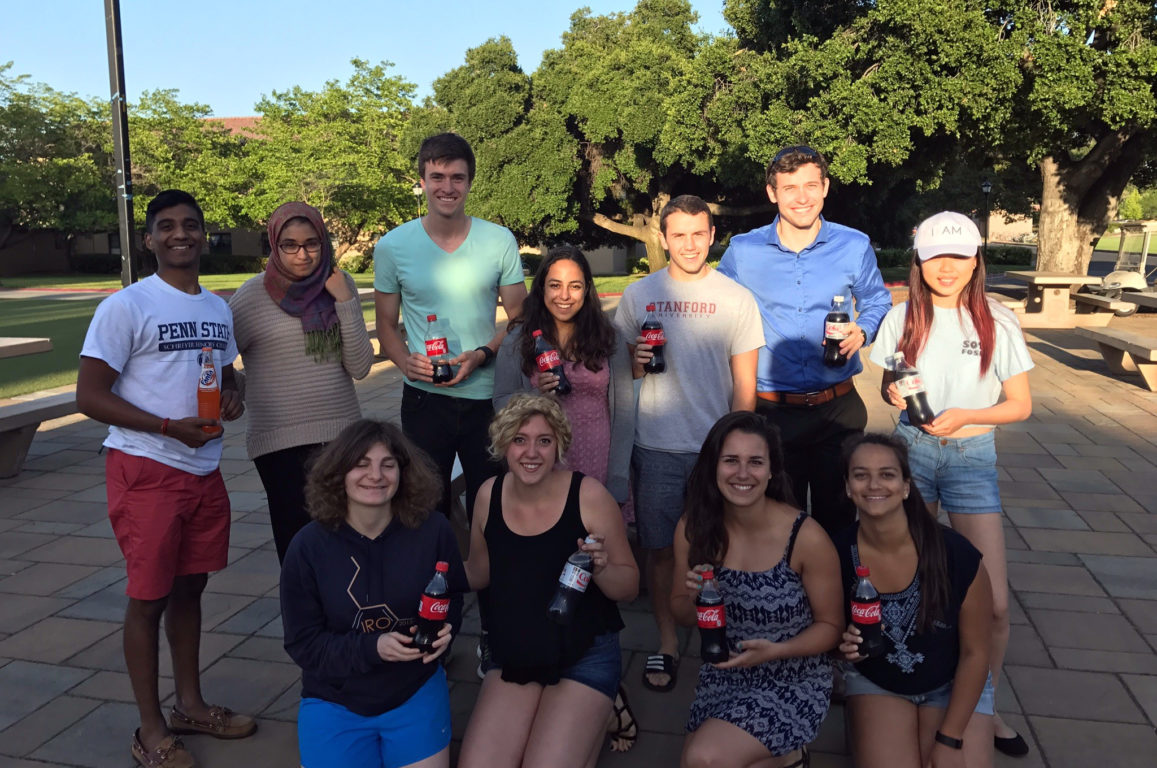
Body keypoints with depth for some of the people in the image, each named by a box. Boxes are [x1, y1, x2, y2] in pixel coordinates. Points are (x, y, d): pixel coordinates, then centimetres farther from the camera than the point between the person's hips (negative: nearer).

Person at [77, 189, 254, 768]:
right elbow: (89, 396, -12)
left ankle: (190, 705, 31)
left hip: (204, 471, 6)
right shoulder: (125, 307, -10)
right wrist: (169, 427, -22)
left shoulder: (218, 309, 11)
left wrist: (233, 397, 0)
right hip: (146, 473, -6)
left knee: (189, 588, 16)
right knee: (147, 598, 2)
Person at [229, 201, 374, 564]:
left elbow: (360, 367, -1)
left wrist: (345, 301, -8)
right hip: (281, 441, -3)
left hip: (342, 433, 3)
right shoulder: (254, 294, -4)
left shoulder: (340, 285, 5)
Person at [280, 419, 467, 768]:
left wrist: (443, 628, -18)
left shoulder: (433, 530, -13)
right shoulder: (307, 547, -13)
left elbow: (453, 598, 4)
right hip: (335, 701, 0)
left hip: (415, 693, 1)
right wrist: (372, 648, -25)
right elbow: (303, 644, -10)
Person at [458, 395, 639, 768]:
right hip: (511, 656, 4)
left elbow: (630, 587, -6)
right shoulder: (490, 494, -4)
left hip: (585, 656, -3)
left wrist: (600, 568, -26)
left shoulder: (588, 495, -15)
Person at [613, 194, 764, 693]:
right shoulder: (638, 295, 6)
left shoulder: (736, 299, 2)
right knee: (660, 549, 8)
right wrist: (636, 361, -9)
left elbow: (744, 385, 2)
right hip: (656, 447, 1)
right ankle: (667, 643, 24)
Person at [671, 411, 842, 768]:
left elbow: (830, 627, -8)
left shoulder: (807, 537, -20)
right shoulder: (694, 527, -9)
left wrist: (774, 651, -24)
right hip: (723, 676, 4)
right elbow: (681, 614, 4)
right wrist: (694, 599, -19)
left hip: (794, 683, -4)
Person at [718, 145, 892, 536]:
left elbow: (877, 301, 15)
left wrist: (863, 331, -8)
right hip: (771, 410, 0)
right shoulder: (742, 251, -1)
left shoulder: (855, 246, 0)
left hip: (838, 408, 1)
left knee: (837, 519, 12)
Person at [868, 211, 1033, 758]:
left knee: (992, 601, -4)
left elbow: (1020, 405, -1)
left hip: (971, 457, -1)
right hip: (910, 451, 1)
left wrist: (965, 415, -17)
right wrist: (893, 392, -12)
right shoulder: (902, 318, 0)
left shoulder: (997, 323, -5)